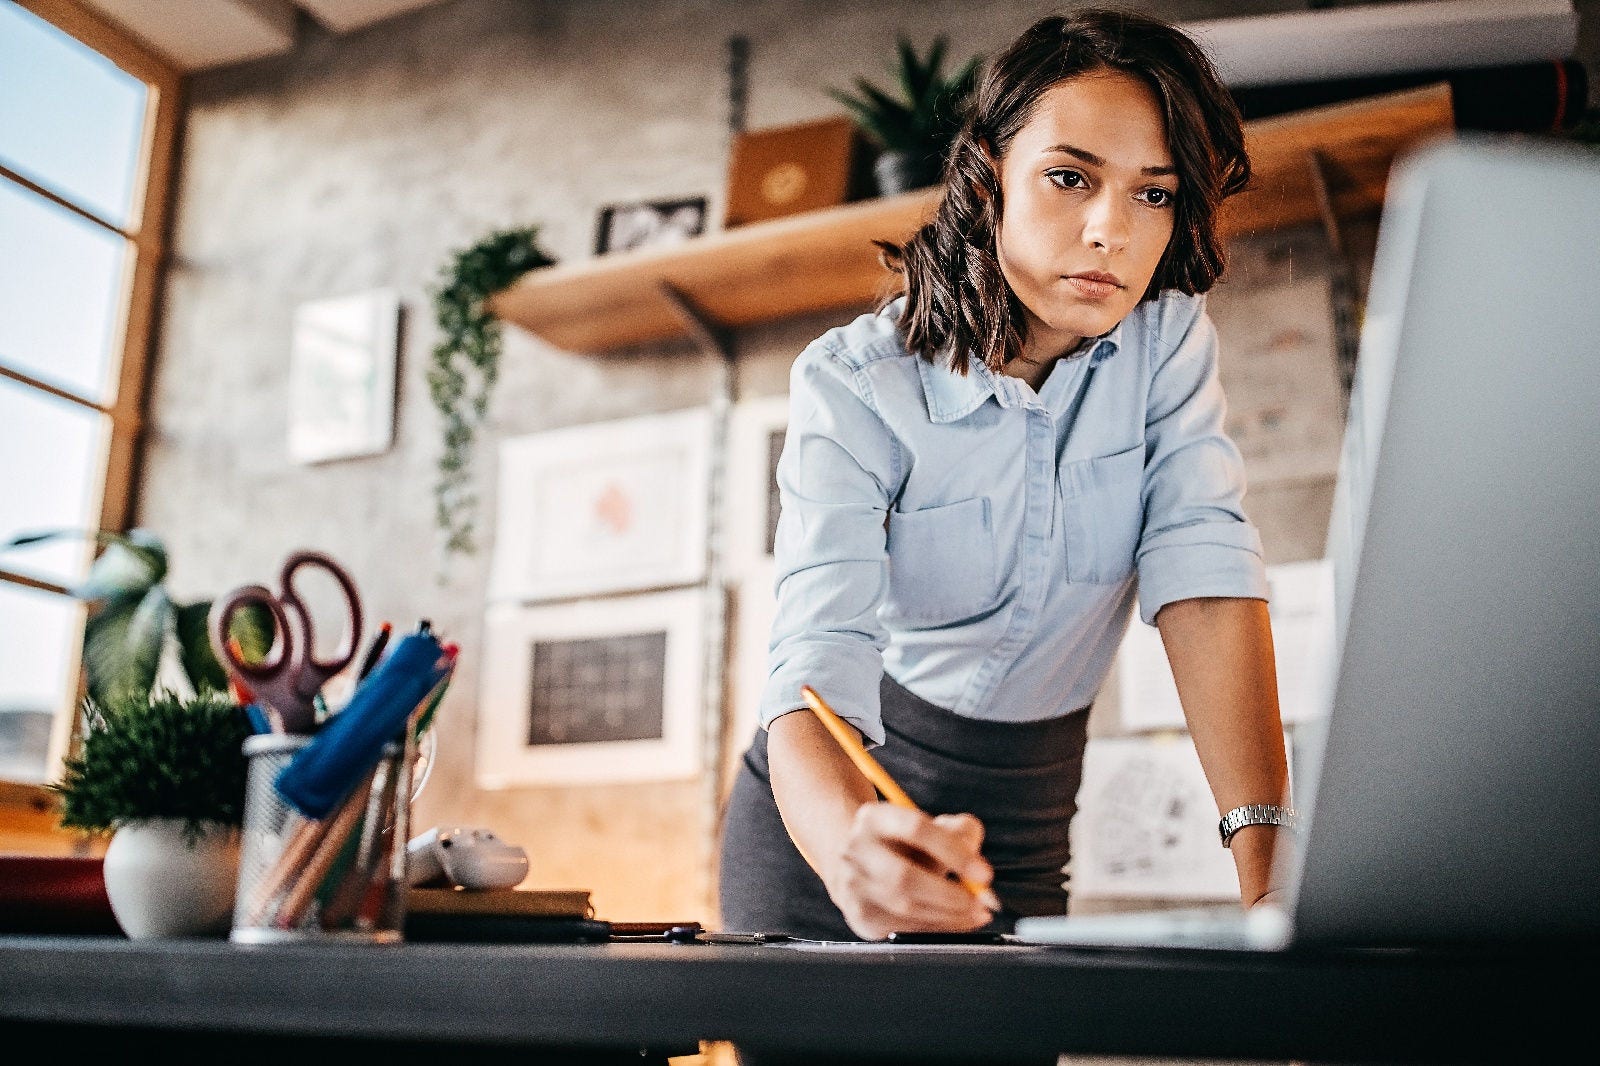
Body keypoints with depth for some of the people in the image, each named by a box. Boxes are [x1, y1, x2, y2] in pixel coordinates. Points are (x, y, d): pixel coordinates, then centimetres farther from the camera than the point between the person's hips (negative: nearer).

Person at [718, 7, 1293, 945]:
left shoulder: (1170, 340, -10)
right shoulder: (854, 386, -20)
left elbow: (1205, 571, -21)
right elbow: (821, 664, -31)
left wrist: (1266, 848, -34)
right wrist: (852, 847, -52)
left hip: (1026, 832, 3)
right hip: (838, 799, -2)